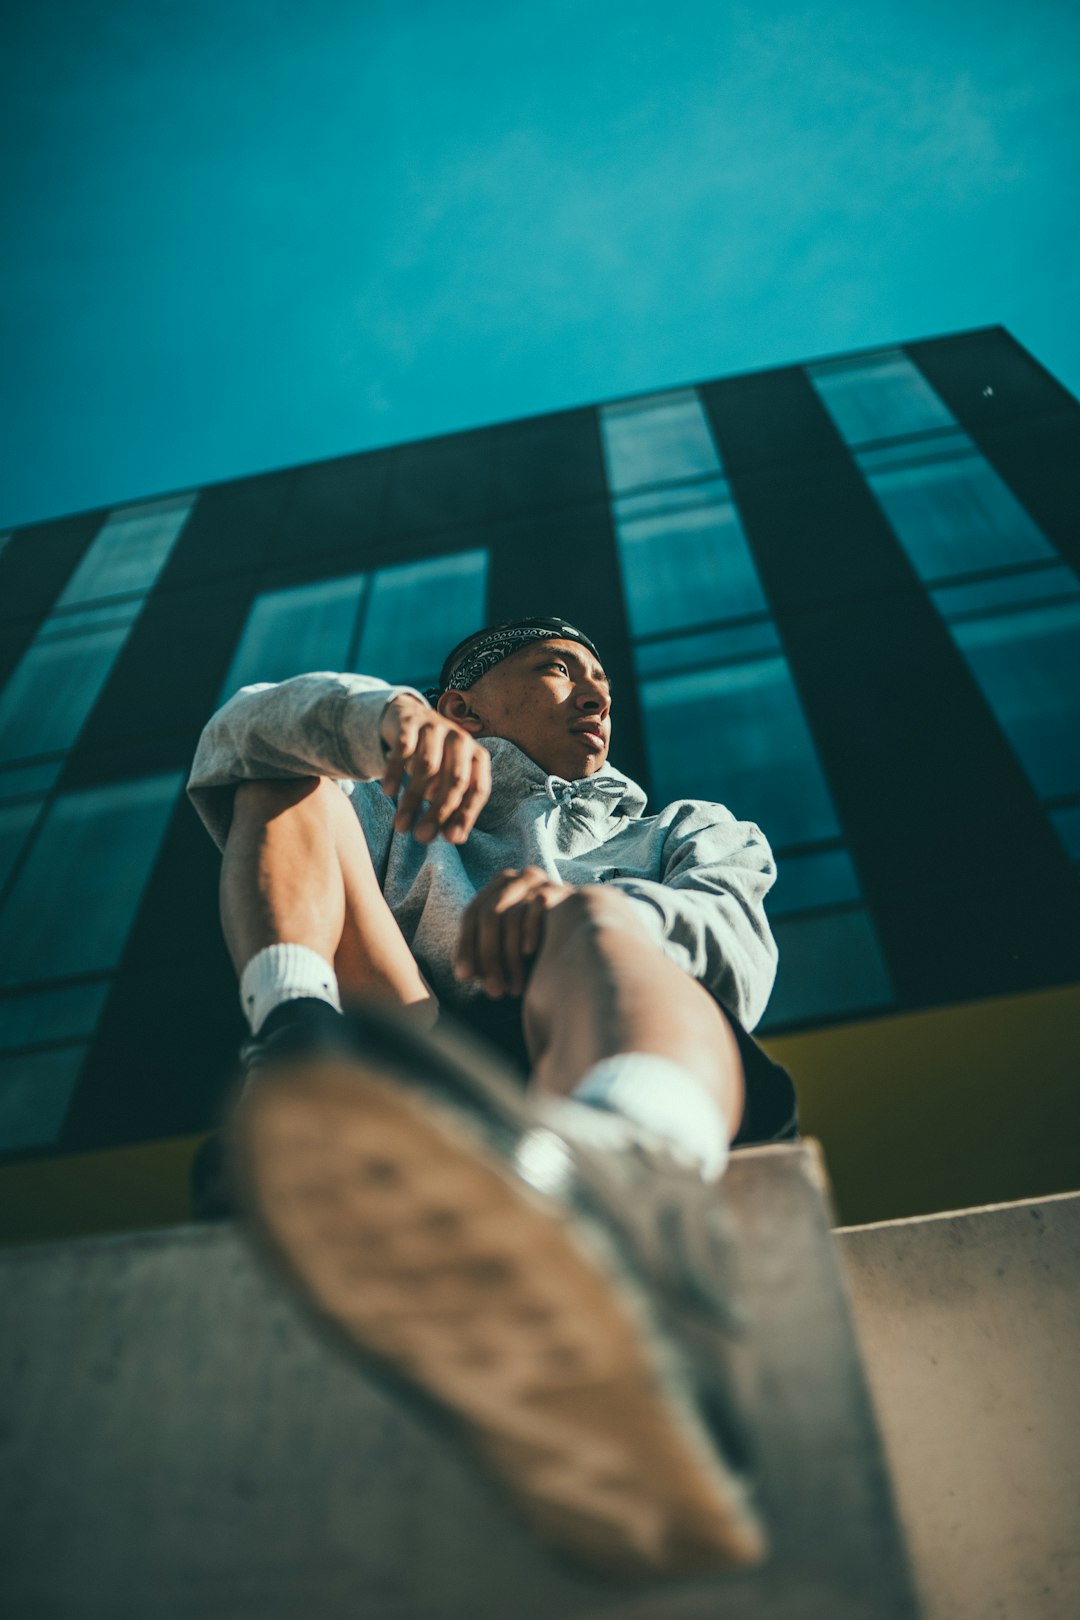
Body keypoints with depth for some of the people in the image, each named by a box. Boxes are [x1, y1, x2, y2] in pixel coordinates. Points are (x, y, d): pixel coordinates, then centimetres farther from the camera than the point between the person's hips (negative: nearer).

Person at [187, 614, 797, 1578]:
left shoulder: (689, 834, 35)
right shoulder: (399, 819, 36)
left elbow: (740, 961, 9)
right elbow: (237, 739, 16)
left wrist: (578, 906, -15)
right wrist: (385, 717, -7)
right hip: (406, 1088, 2)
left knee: (602, 933, -31)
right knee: (287, 781, 1)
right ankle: (307, 1063, -30)